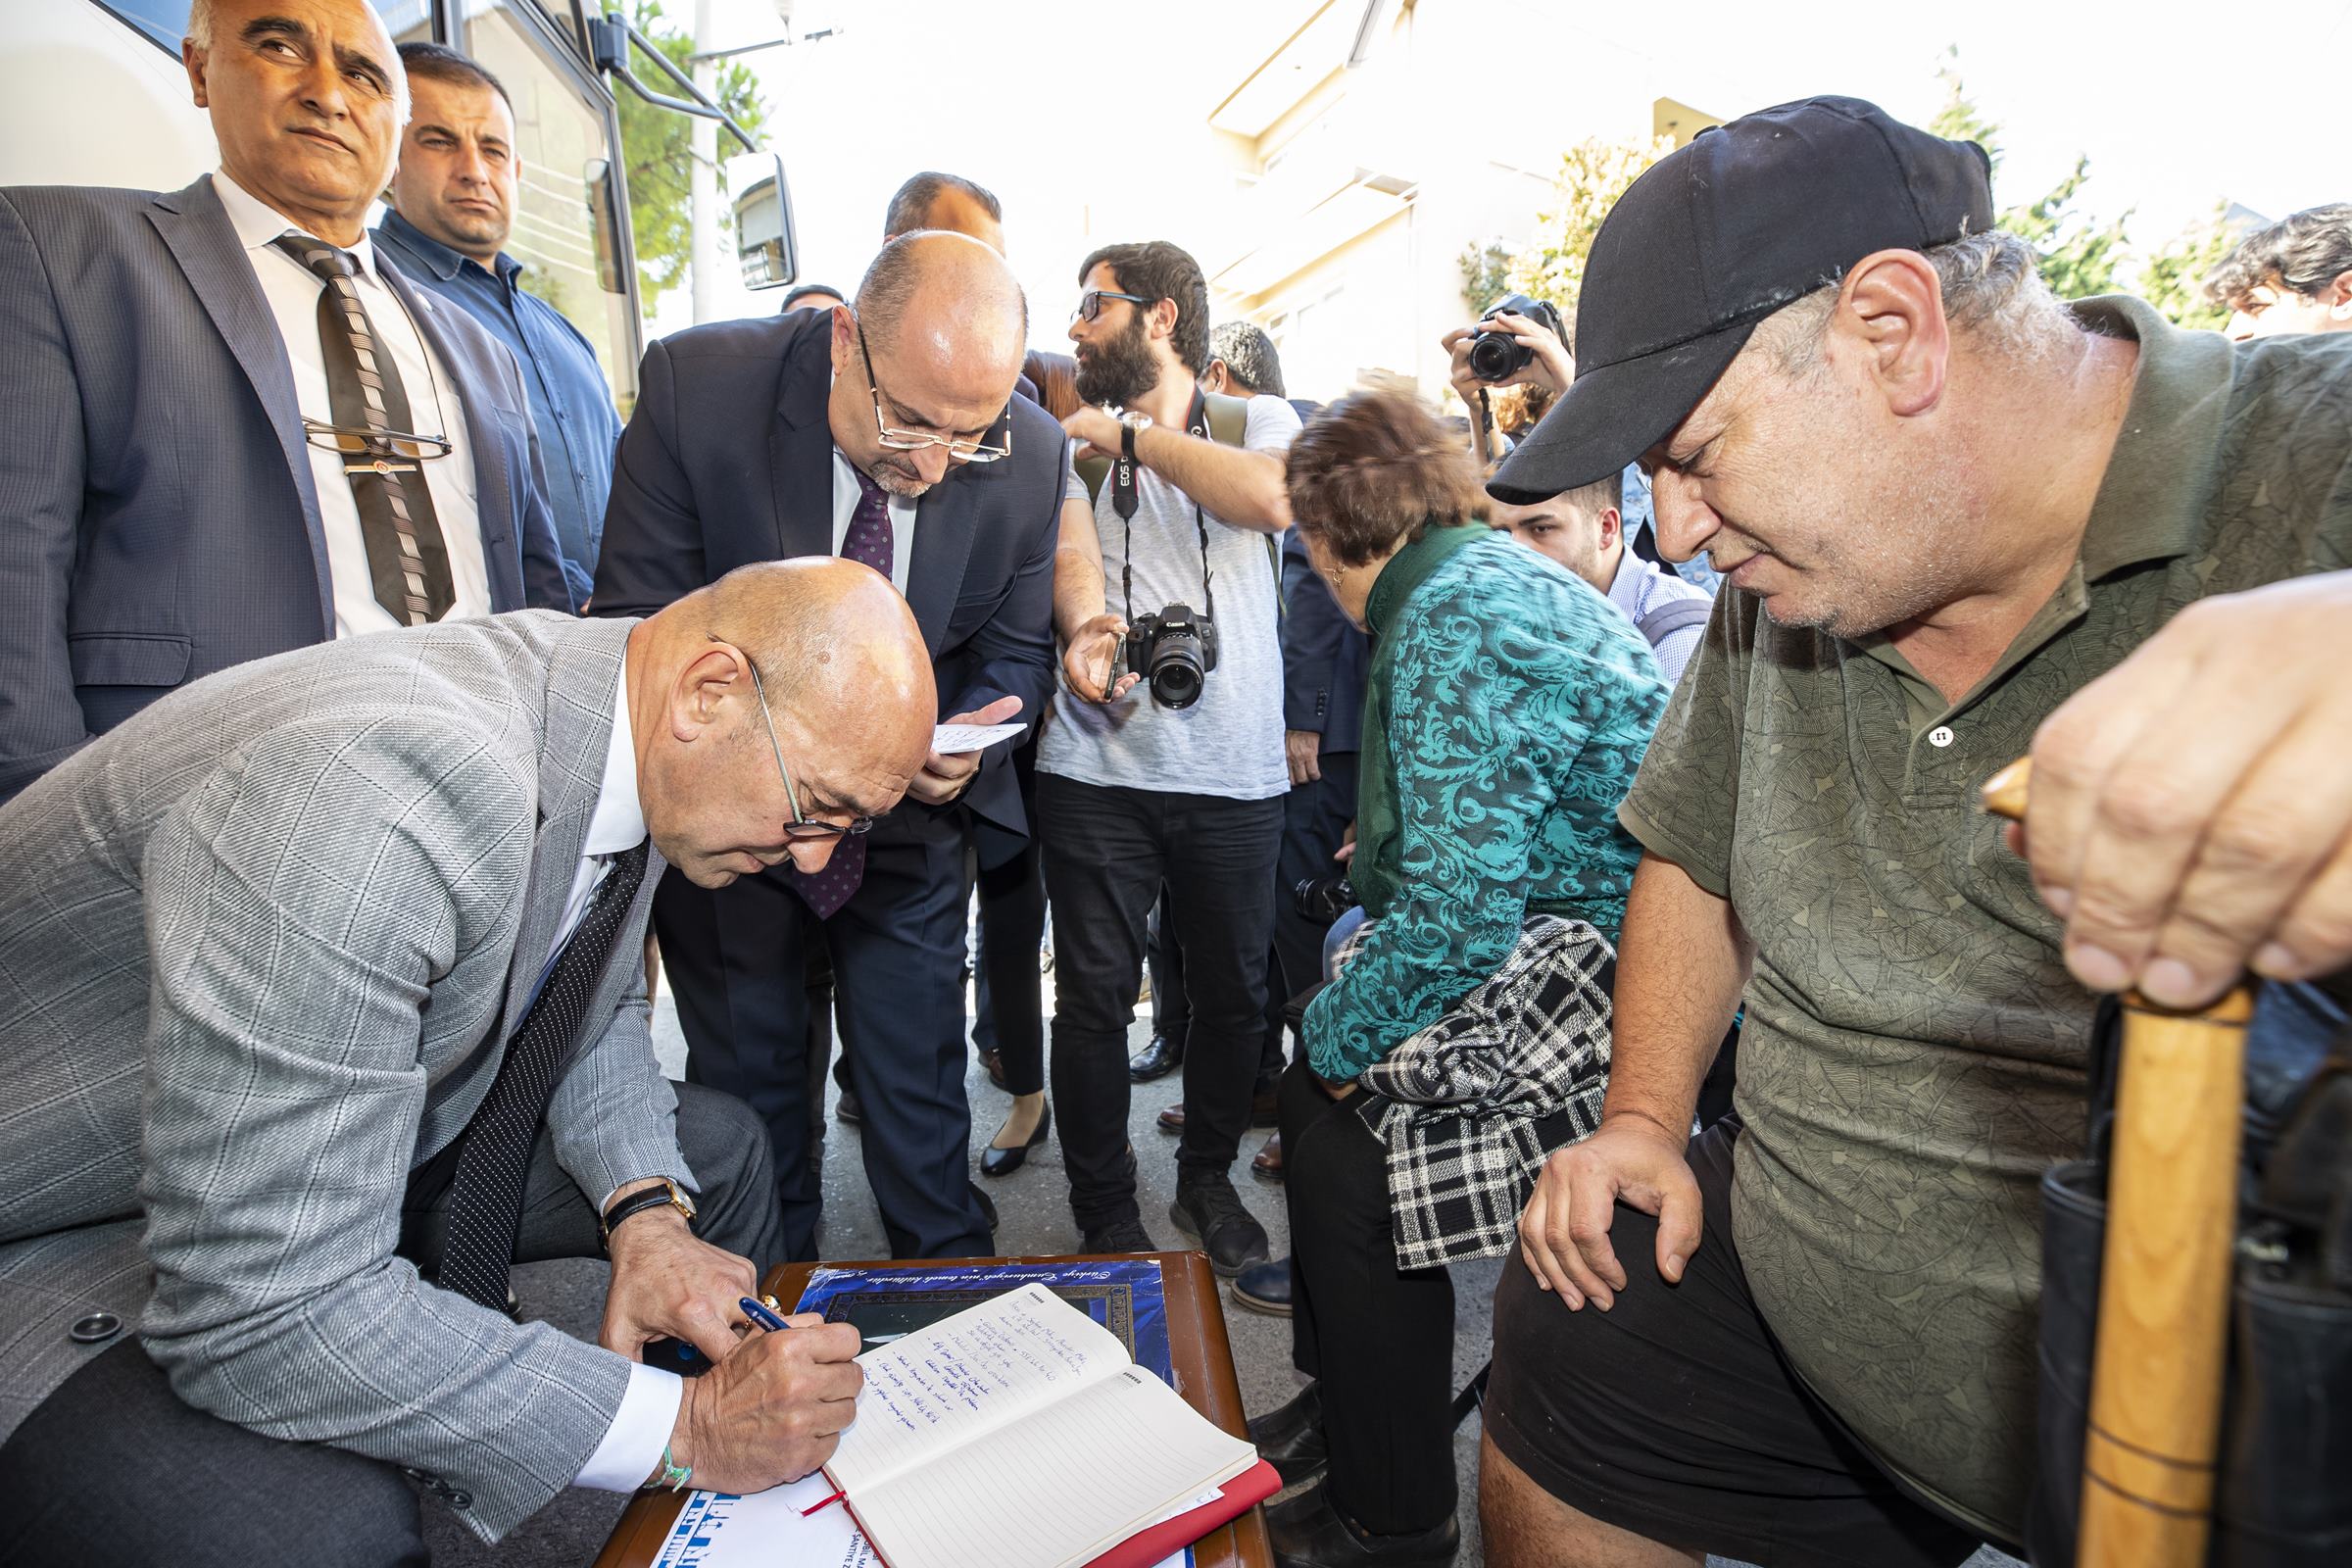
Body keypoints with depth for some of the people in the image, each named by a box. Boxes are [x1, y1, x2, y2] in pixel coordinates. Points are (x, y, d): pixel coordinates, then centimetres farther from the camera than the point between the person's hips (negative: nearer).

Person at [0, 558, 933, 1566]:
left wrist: (647, 1210, -11)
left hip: (355, 1136, 8)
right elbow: (268, 1313, -35)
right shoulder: (380, 791, -37)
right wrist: (681, 1428, -29)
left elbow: (599, 1009, 6)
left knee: (716, 1149, 8)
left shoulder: (632, 737, -11)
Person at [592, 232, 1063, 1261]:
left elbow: (1013, 652, -2)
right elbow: (637, 626, -16)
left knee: (920, 1090, 11)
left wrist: (964, 747, -24)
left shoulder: (1031, 453, -15)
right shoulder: (697, 387, -21)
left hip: (911, 822, 1)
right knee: (747, 1081, 16)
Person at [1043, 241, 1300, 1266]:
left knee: (1233, 994, 10)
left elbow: (1271, 499, -16)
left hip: (1235, 775, 0)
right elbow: (1065, 555, 0)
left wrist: (1133, 432, -8)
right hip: (1099, 768, 1)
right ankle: (1106, 1213, 22)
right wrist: (1082, 624, -23)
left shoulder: (1257, 421, 7)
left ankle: (1208, 1180, 34)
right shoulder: (1075, 440, 13)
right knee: (1094, 996, 1)